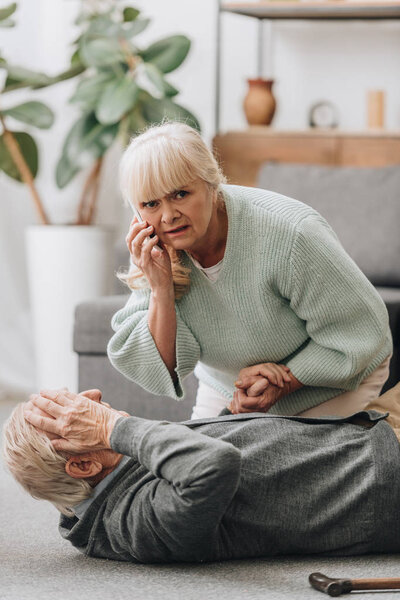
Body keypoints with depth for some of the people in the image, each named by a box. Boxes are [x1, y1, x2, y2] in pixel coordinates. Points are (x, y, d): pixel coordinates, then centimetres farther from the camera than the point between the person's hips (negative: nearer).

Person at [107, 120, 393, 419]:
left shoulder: (290, 235, -34)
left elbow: (363, 329, -22)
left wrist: (284, 381, -26)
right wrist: (161, 290, -32)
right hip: (226, 389, 4)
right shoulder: (155, 250, -18)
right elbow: (159, 373, -20)